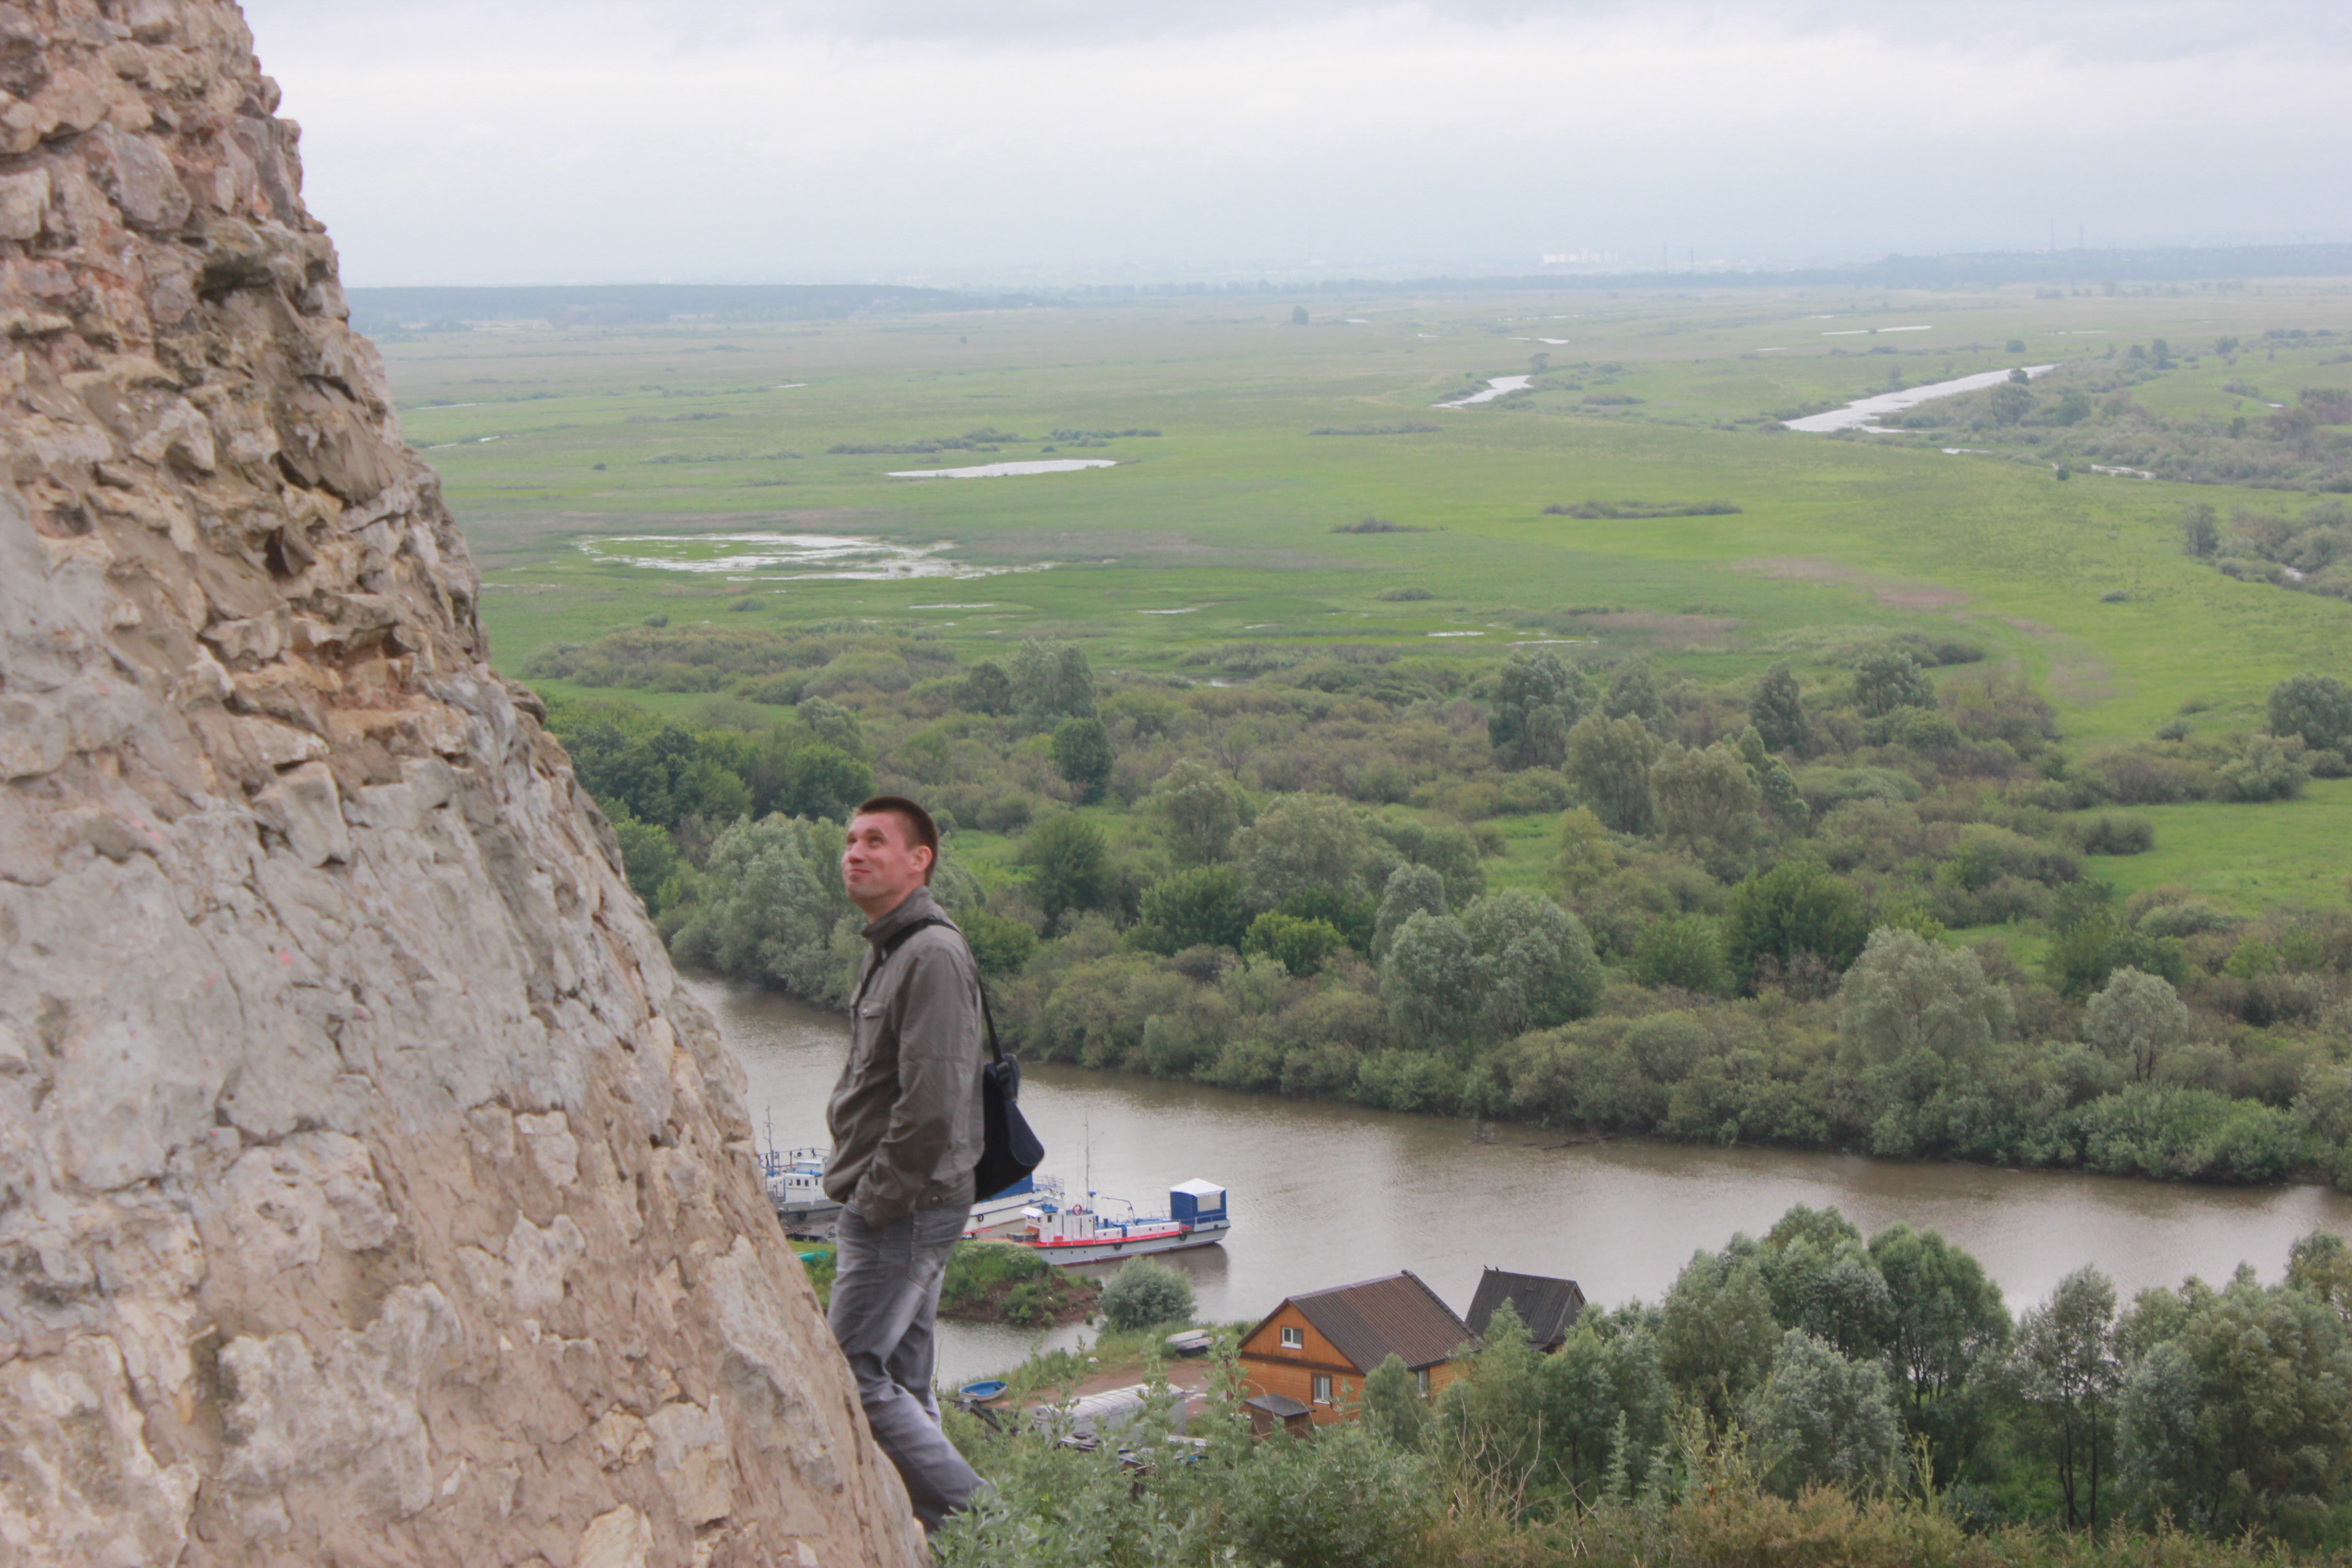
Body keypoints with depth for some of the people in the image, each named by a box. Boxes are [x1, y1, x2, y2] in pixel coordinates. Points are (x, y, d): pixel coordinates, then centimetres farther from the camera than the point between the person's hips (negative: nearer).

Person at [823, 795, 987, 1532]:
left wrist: (877, 1199, -18)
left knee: (855, 1377, -10)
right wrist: (859, 1195, 15)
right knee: (901, 1379, 13)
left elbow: (932, 1103, -25)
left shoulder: (933, 955, -18)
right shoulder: (886, 952, 15)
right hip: (885, 1210, 10)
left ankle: (975, 1516, -5)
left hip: (907, 1212, -10)